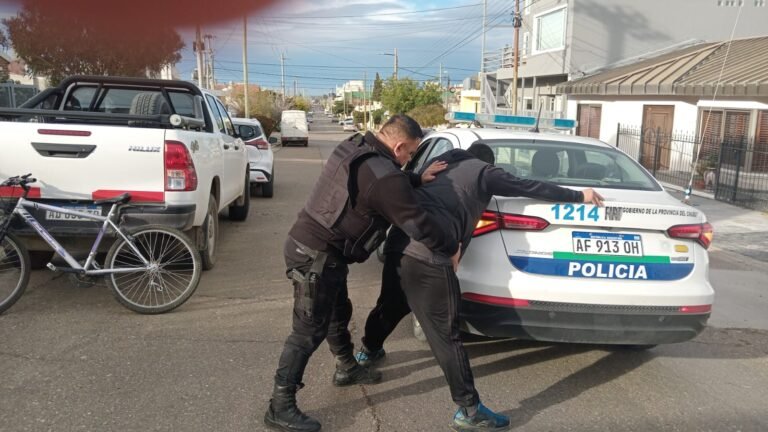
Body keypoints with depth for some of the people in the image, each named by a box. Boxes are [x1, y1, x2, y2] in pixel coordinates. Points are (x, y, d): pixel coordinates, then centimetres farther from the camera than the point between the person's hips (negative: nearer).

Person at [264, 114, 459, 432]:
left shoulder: (355, 148, 6)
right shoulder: (384, 175, -22)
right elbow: (417, 223, -17)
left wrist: (417, 180, 14)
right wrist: (452, 247, -2)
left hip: (310, 245, 10)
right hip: (316, 256, -10)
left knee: (338, 313, 25)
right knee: (309, 331, -2)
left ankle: (347, 368, 45)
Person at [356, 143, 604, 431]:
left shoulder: (441, 164, 27)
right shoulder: (483, 171, 10)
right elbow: (533, 188, 12)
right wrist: (579, 196, 22)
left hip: (398, 244, 8)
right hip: (429, 255, -7)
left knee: (390, 306, 31)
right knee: (445, 334, -2)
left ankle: (368, 352, 54)